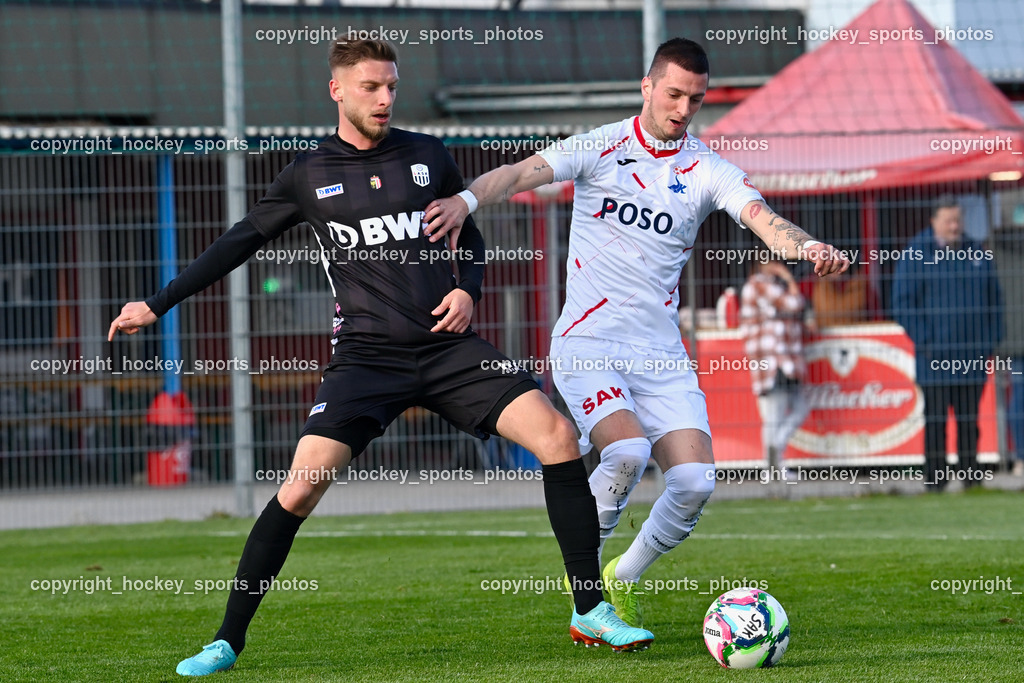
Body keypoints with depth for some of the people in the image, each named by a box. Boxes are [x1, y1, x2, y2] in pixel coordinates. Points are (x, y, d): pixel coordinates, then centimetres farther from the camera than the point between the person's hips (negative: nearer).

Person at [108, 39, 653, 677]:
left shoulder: (428, 157, 9)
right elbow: (239, 243, 12)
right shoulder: (310, 175, 6)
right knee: (300, 488, -17)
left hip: (450, 346, 2)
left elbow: (470, 238, 20)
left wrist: (468, 290, -1)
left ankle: (592, 612, -7)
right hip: (367, 356, -1)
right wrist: (157, 305, 10)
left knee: (558, 435, -17)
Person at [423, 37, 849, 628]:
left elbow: (762, 218, -12)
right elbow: (522, 173, -14)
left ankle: (623, 581, 14)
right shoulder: (600, 148, -1)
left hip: (661, 352, 3)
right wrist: (465, 201, -34)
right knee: (627, 450, -27)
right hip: (587, 344, -3)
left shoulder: (708, 170, 4)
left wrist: (807, 247, -34)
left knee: (695, 479, -11)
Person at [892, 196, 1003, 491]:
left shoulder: (977, 255, 12)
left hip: (972, 356, 4)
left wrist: (991, 340, 9)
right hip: (935, 356, -4)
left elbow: (994, 299, 19)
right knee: (935, 418, -3)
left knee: (969, 419, 6)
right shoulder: (915, 257, -1)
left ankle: (969, 473, 11)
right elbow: (903, 304, -3)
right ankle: (935, 476, 0)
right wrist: (924, 341, -10)